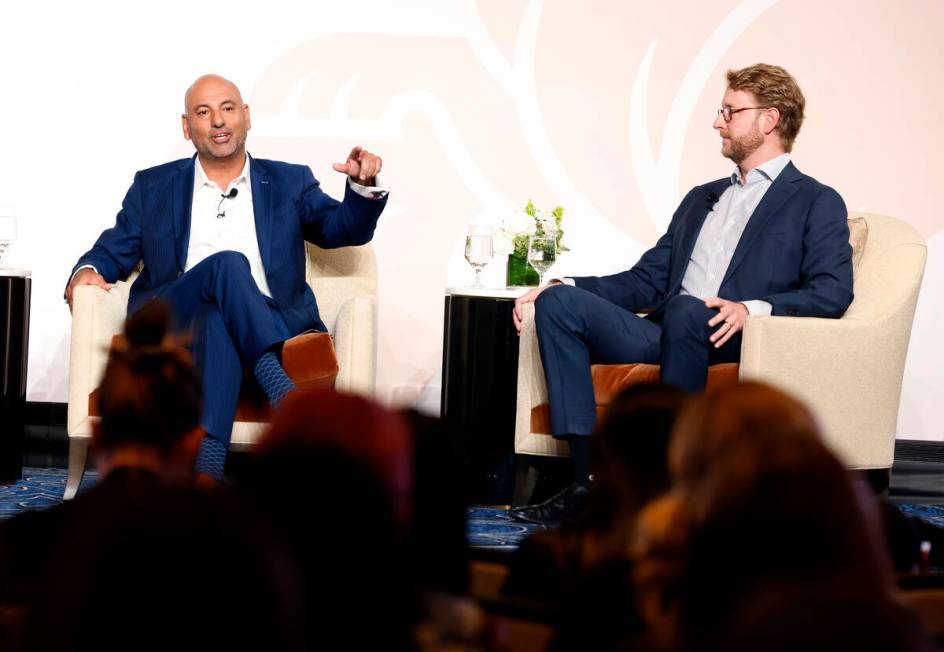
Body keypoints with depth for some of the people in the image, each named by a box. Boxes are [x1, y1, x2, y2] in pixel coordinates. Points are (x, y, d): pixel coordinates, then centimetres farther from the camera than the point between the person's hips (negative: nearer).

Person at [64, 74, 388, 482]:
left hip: (268, 326, 0)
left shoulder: (289, 183, 22)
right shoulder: (153, 187, 23)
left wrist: (364, 187, -11)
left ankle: (205, 460, -54)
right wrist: (87, 271, -4)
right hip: (170, 329, 0)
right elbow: (115, 250, 20)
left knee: (216, 323, -38)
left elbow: (343, 229, 10)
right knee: (227, 263, -33)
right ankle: (281, 388, -49)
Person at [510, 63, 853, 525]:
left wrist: (754, 308, -24)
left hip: (737, 346, -7)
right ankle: (588, 479, -25)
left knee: (684, 310, -38)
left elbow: (834, 292, -6)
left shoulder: (816, 202, 9)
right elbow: (647, 281, 24)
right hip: (665, 336, 7)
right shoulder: (701, 198, 30)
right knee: (558, 302, -14)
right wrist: (562, 287, 9)